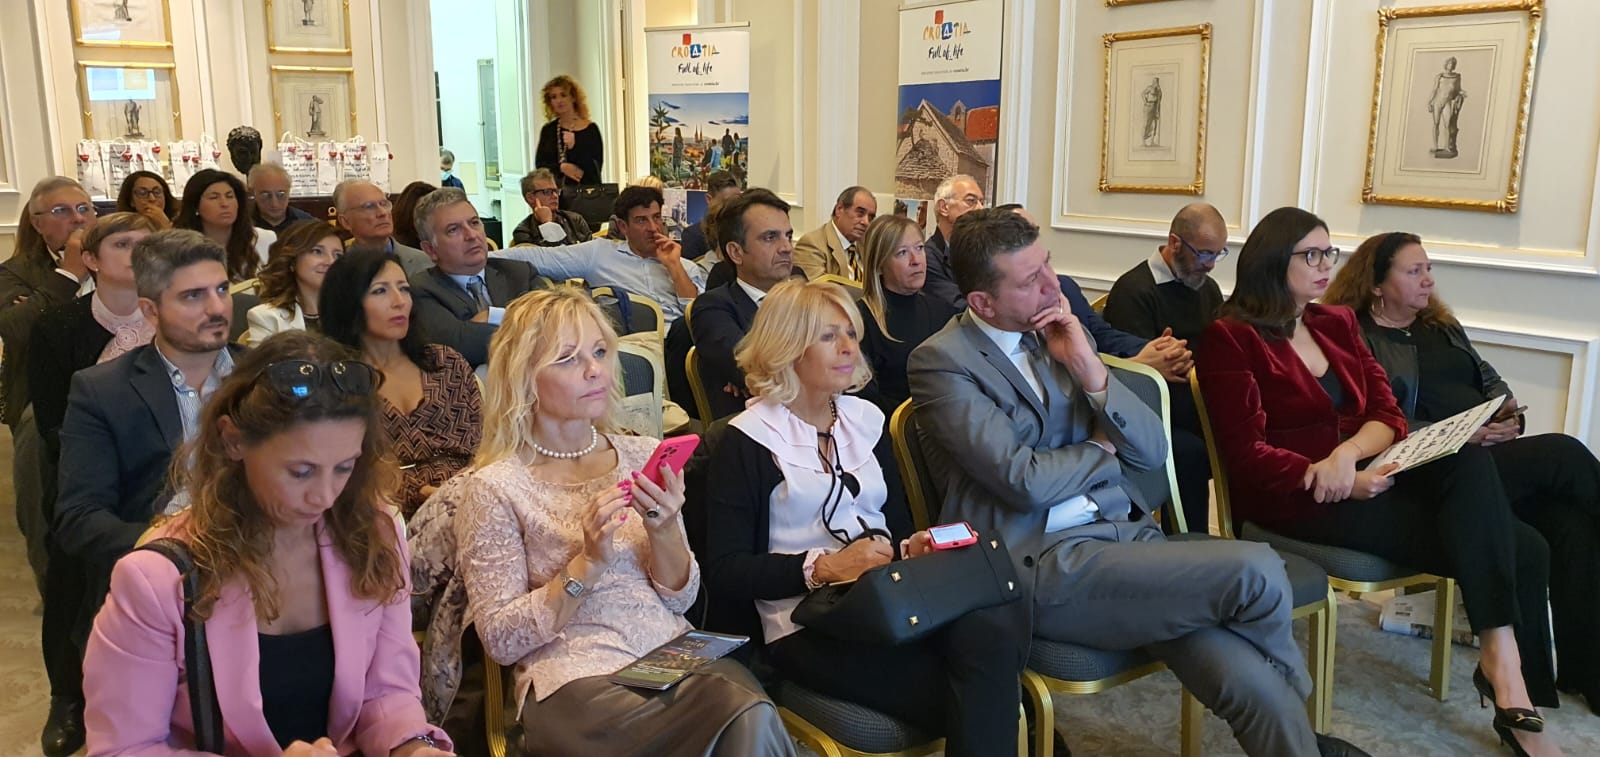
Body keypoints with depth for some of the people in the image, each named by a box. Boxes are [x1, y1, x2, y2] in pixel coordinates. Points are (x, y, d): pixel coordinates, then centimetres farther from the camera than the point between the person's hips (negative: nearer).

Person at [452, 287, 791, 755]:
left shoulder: (641, 455, 9)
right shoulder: (494, 487, -4)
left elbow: (681, 597, 10)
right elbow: (500, 640, -5)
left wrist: (664, 532, -10)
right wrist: (587, 565, -17)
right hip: (576, 681, -4)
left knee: (751, 712, -30)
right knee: (746, 718, -31)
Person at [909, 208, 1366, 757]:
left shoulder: (1060, 334, 13)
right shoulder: (940, 361, -7)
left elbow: (1151, 452, 9)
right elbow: (1026, 481, -17)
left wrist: (1090, 369, -5)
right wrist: (1099, 449, 3)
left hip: (1126, 532, 6)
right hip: (1045, 566, -6)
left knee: (1252, 683, -18)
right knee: (1256, 571, -18)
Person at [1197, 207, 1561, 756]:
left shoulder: (1339, 324, 16)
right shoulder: (1231, 337, -6)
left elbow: (1387, 415, 7)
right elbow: (1247, 454, -13)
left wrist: (1347, 453, -16)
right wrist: (1333, 479, -24)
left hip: (1362, 475, 7)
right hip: (1293, 499, -7)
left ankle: (1501, 654, -19)